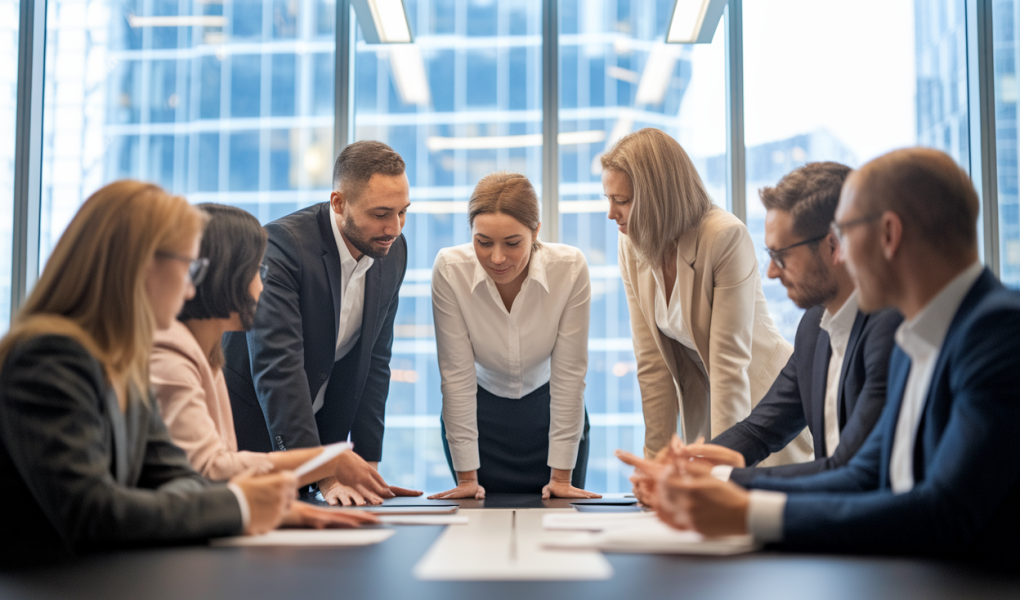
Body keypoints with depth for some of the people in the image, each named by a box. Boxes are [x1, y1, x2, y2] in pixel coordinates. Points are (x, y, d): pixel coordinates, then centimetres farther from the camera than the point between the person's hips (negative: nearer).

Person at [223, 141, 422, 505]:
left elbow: (374, 360, 1)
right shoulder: (280, 246, -24)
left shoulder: (393, 251, -4)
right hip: (249, 430, -5)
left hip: (319, 432, 6)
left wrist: (368, 463, -4)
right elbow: (277, 368, -31)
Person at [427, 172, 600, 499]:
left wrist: (562, 476, -18)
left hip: (549, 411, 0)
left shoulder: (570, 267, -26)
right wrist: (466, 477, -18)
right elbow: (456, 374, -22)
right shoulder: (450, 269, -26)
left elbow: (569, 373, -21)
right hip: (479, 416, 0)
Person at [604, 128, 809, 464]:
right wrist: (656, 458, -7)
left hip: (764, 396, -5)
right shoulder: (632, 246, -7)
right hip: (704, 405, 5)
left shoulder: (726, 237, -25)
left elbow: (729, 361, -26)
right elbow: (651, 363, -6)